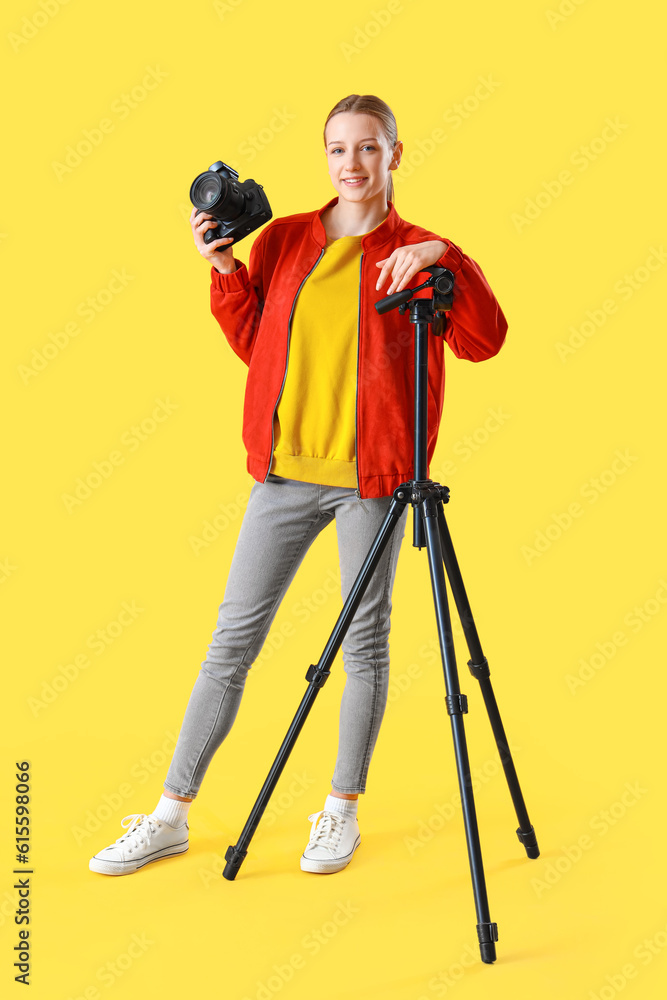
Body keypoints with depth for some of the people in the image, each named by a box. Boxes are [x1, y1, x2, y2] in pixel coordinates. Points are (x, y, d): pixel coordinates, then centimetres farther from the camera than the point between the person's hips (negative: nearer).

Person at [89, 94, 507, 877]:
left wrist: (443, 260, -21)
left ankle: (341, 811, 25)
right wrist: (225, 270, 0)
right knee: (232, 638, 5)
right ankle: (171, 817, 15)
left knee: (364, 644, 7)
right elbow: (254, 345, 12)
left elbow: (485, 341, -10)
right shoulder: (283, 241, 9)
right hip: (283, 469, 3)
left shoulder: (414, 254, 1)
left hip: (369, 474, -2)